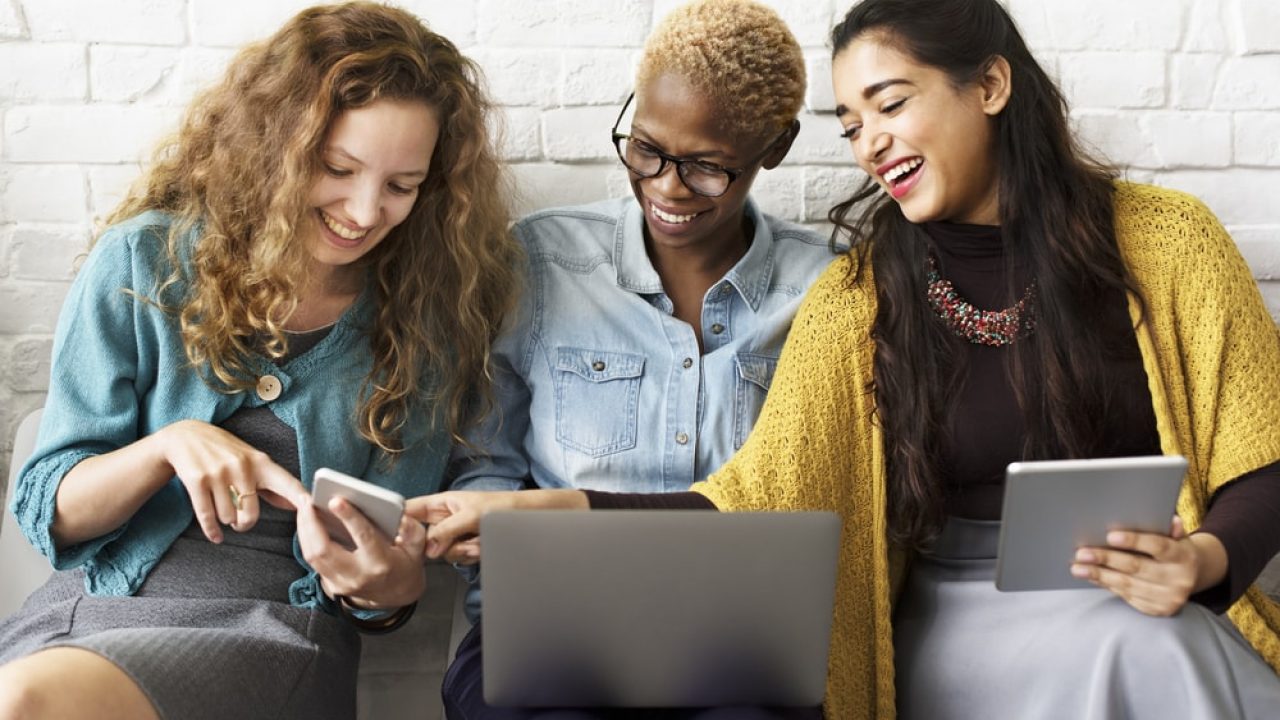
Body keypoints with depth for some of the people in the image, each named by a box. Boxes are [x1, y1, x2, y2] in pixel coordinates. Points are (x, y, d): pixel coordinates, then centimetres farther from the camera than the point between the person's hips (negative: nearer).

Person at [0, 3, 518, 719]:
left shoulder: (426, 324, 5)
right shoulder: (146, 262, 3)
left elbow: (394, 573, 6)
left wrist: (386, 587, -18)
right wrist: (169, 446, -16)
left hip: (278, 627, -2)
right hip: (92, 603, 2)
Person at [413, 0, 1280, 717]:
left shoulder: (1165, 239, 0)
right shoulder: (857, 299, 2)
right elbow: (753, 503, -4)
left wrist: (1203, 558, -20)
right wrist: (552, 511, -16)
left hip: (1167, 612, 1)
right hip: (966, 625, -1)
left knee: (1153, 647, -33)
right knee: (1123, 647, -32)